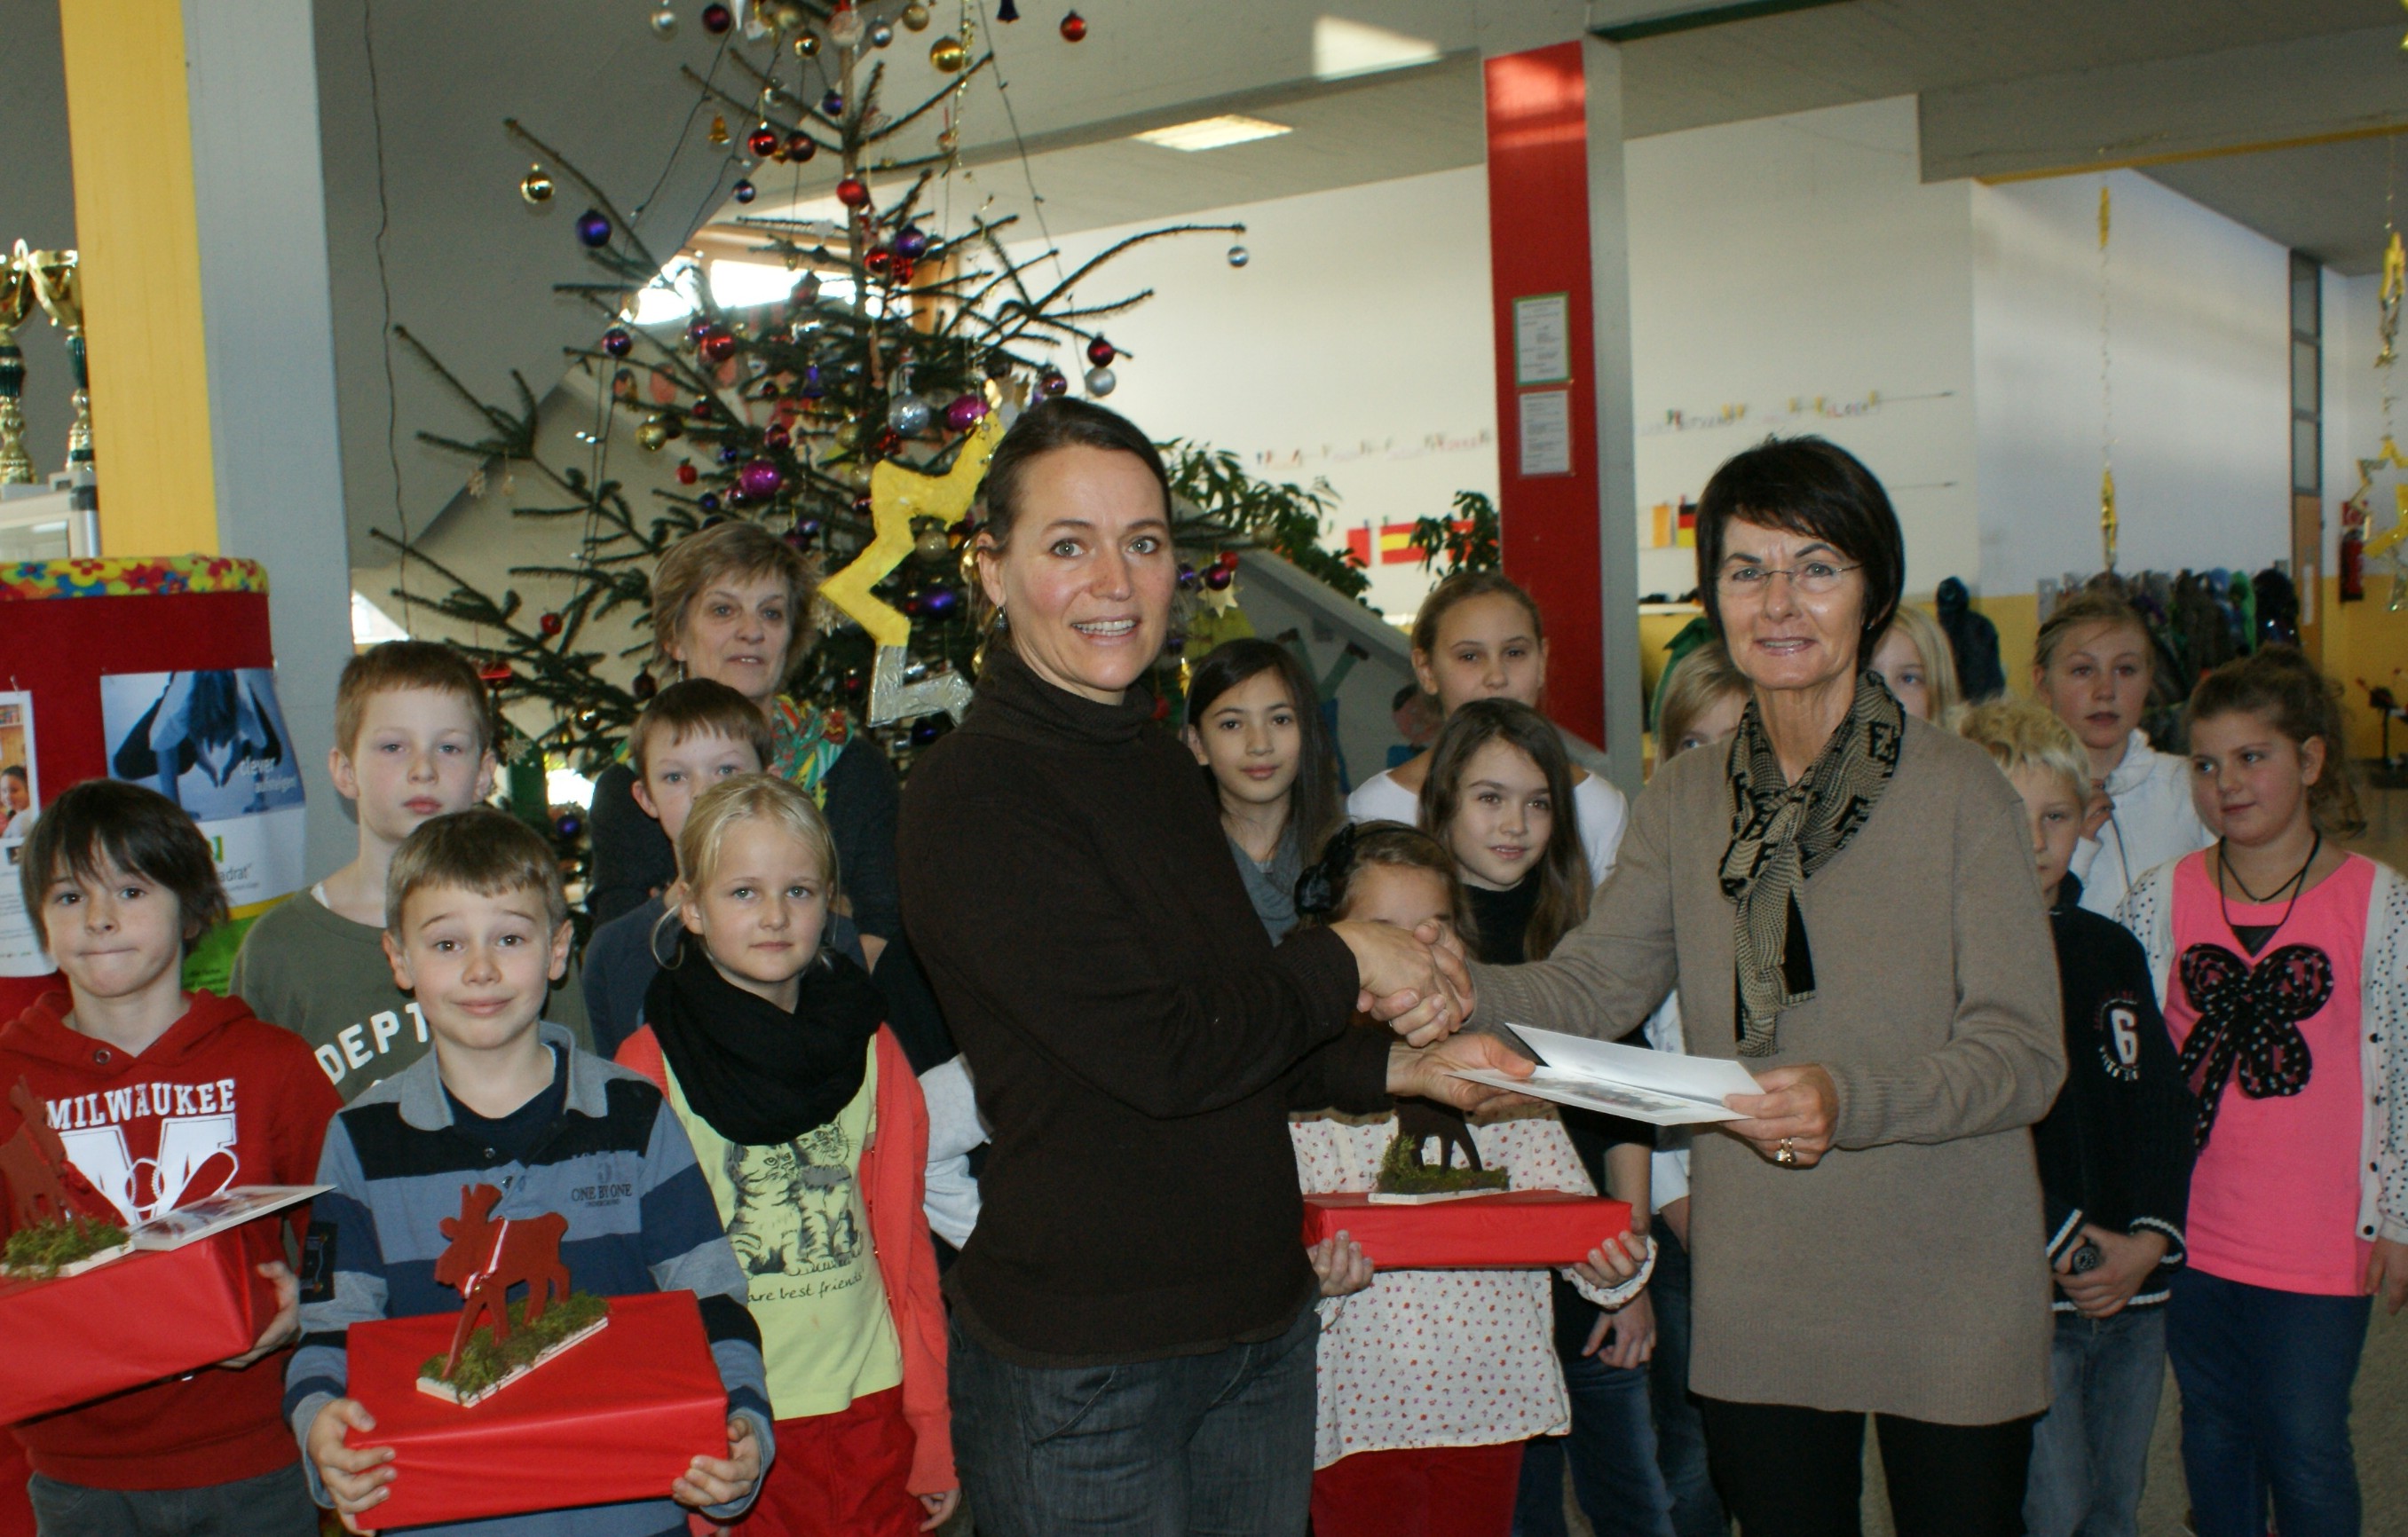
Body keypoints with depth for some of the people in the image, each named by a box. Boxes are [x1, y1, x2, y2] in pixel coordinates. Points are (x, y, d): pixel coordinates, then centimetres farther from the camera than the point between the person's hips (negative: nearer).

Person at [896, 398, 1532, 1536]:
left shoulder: (1163, 766, 9)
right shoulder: (971, 791, -16)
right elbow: (1158, 1053, -22)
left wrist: (1404, 1068, 2)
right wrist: (1346, 961, -9)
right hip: (1079, 1364, -7)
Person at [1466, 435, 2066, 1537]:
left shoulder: (1958, 790, -9)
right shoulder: (1685, 802, 5)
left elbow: (2027, 1052, -13)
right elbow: (1589, 988, -2)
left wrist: (1853, 1097, -30)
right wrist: (1451, 990, -21)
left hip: (1948, 1299, -3)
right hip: (1757, 1305, 3)